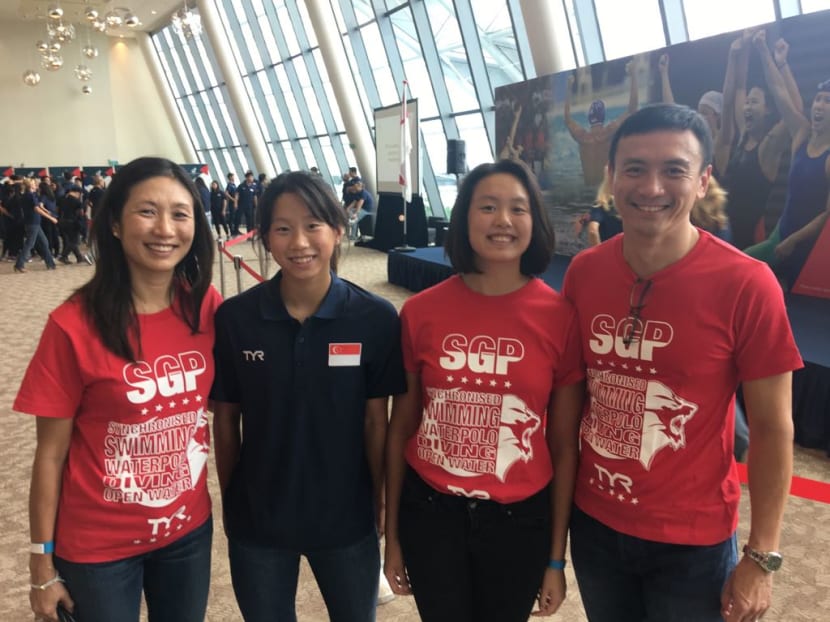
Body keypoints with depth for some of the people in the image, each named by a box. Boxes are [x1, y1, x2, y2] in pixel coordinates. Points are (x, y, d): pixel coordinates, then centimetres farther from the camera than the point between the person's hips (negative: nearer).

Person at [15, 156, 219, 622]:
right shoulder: (75, 325, -18)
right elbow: (51, 452, -10)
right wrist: (44, 563, -5)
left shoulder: (208, 307, -8)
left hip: (189, 529, 3)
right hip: (98, 545, -3)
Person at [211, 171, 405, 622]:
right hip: (257, 520, 1)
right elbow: (225, 420, -3)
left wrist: (382, 502, -1)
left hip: (346, 518, 0)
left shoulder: (376, 319, -14)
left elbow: (375, 421, -6)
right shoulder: (234, 318, -13)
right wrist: (229, 503, 4)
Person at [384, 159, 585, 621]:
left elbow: (565, 446, -3)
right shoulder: (420, 312, -9)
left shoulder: (560, 317, -10)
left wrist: (557, 558, 1)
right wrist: (392, 535, 6)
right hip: (429, 512, 0)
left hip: (519, 518, 0)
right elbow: (400, 428, 0)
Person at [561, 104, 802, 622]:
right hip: (593, 523, 4)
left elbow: (772, 428, -11)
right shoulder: (583, 271, -7)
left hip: (692, 541, -3)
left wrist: (762, 556, -9)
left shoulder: (746, 285, -18)